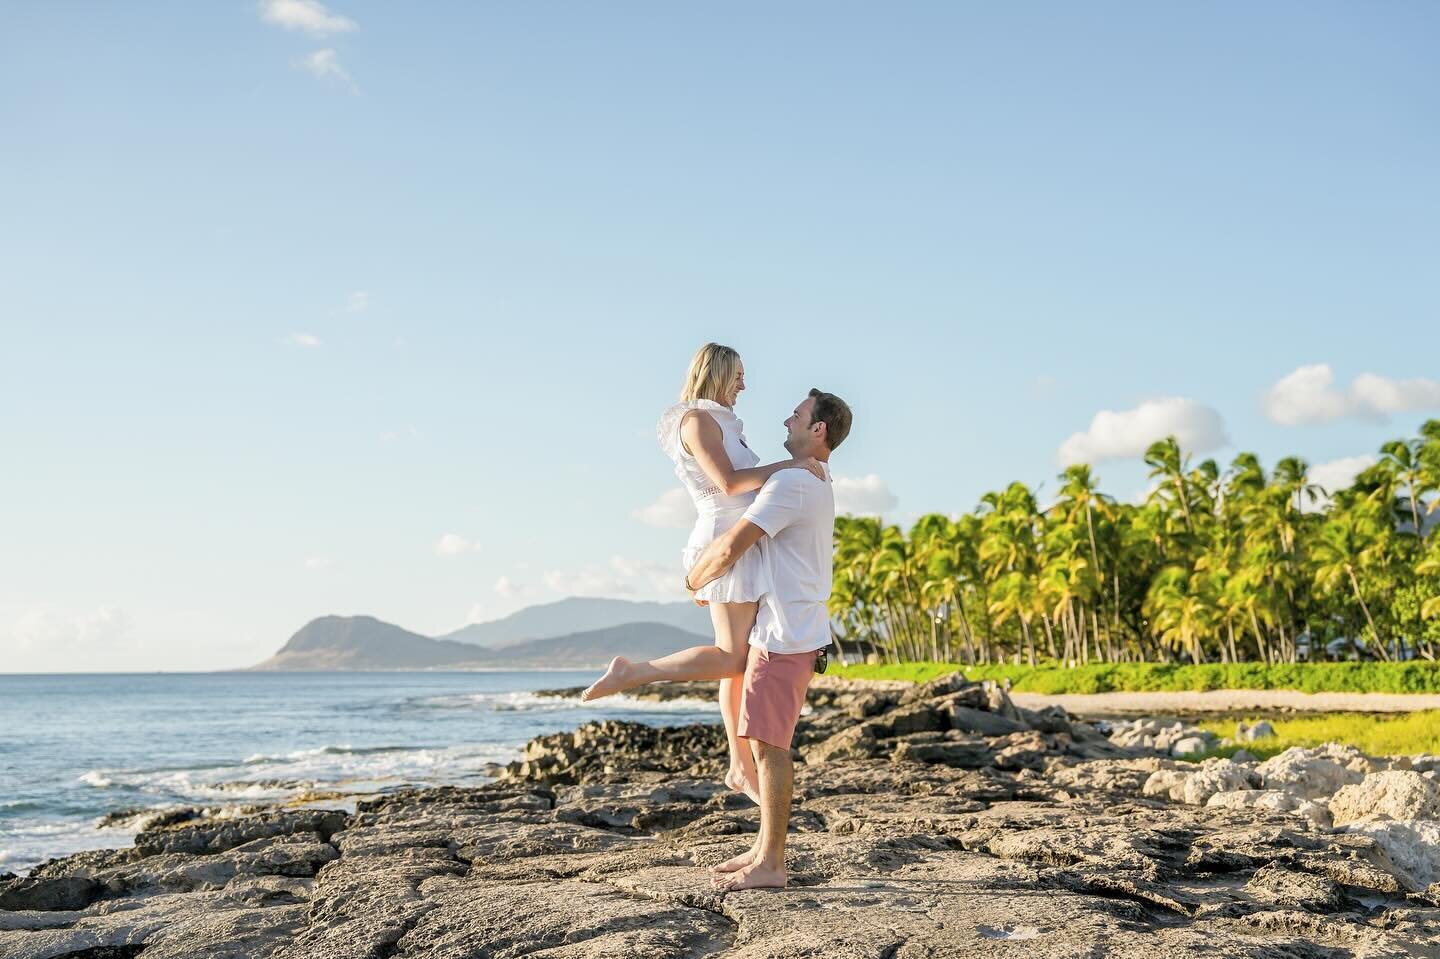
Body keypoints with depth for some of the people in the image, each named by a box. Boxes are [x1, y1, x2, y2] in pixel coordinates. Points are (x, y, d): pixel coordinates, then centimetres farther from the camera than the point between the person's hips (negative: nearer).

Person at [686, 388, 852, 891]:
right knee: (766, 743, 13)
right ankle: (764, 848, 20)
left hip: (784, 636, -10)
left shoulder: (791, 483, -17)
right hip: (786, 630, 10)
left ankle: (771, 864, -2)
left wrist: (694, 579, -2)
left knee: (769, 745, -7)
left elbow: (730, 549, -21)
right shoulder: (820, 486, 17)